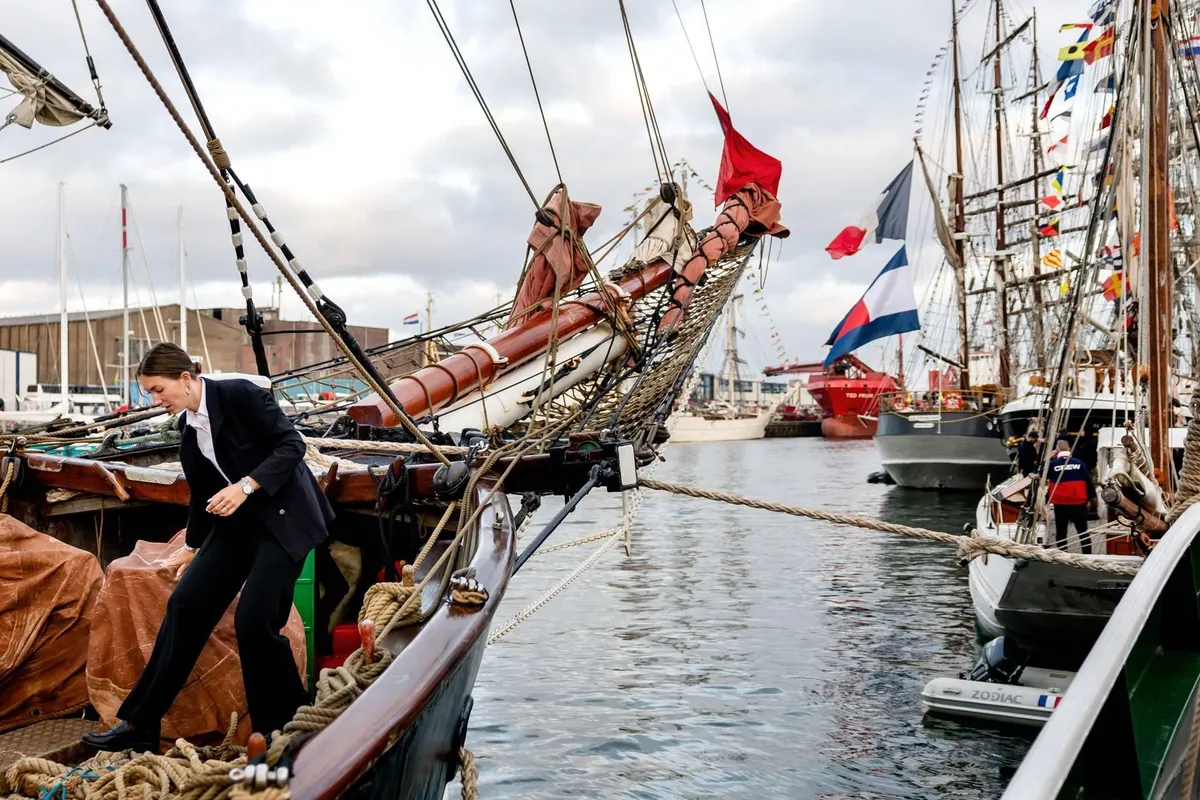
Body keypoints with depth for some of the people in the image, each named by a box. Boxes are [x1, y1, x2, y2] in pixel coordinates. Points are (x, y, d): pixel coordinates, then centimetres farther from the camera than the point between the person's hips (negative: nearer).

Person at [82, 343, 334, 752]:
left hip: (284, 516, -8)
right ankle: (140, 724, 10)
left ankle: (285, 728, 6)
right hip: (237, 521, 8)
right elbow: (202, 494, 20)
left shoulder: (240, 394, -14)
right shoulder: (189, 431, 8)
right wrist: (192, 548, 29)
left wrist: (245, 486, -26)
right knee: (184, 603, 0)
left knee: (254, 618, -14)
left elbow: (291, 444, -17)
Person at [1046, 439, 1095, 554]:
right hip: (1079, 503, 1)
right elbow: (1088, 481, 1)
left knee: (1061, 533, 9)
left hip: (1061, 504, -1)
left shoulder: (1052, 464, -4)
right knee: (1083, 532, 14)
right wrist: (1090, 497, 12)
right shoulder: (1079, 463, 0)